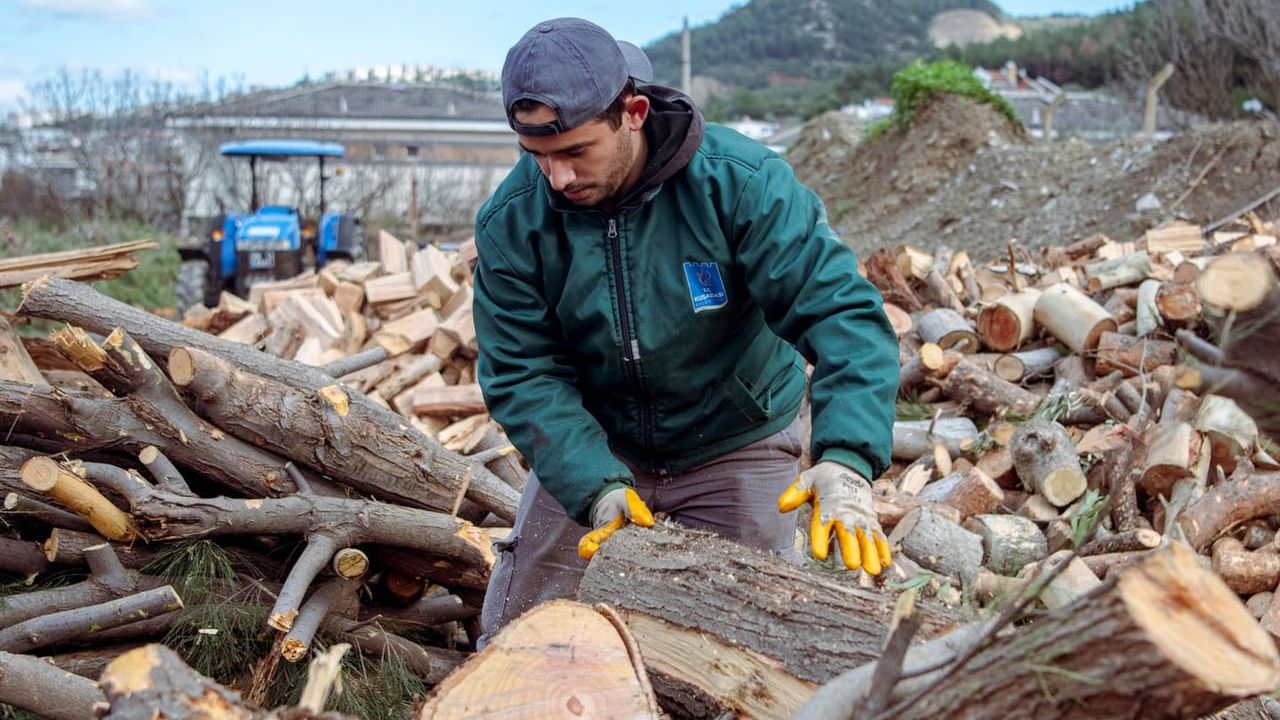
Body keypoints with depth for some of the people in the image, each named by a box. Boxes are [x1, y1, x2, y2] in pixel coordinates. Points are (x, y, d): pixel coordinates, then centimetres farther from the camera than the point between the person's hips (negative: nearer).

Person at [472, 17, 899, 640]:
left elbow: (842, 315, -30)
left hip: (737, 447, -2)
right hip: (595, 448, 2)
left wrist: (846, 461, -45)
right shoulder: (511, 222, -18)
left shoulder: (741, 181, -26)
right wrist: (596, 488, -31)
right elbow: (523, 375, -16)